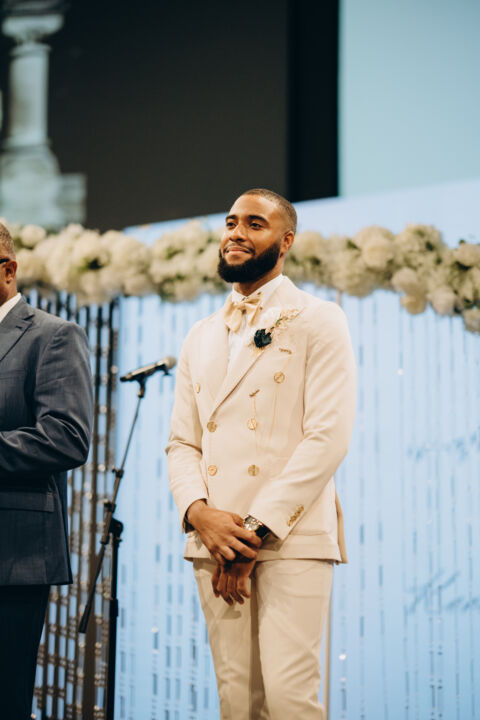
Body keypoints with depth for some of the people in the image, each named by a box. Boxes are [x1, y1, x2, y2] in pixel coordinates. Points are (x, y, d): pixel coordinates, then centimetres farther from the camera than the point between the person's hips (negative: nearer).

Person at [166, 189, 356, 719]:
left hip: (293, 537, -5)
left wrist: (257, 528, -12)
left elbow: (328, 437, -7)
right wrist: (199, 512, -5)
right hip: (214, 541, 5)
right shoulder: (200, 339, 20)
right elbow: (181, 444, 16)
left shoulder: (317, 322, 3)